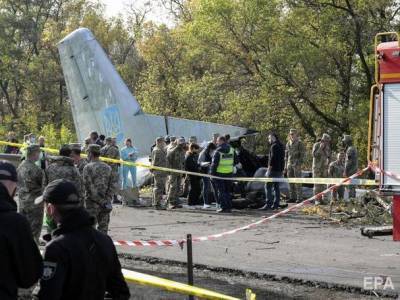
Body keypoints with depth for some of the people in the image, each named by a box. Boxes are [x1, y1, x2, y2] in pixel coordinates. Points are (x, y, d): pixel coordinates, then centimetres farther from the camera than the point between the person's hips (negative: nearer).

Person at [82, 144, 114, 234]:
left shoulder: (88, 168, -8)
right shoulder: (107, 168, 9)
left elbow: (89, 188, -15)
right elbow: (111, 187, 4)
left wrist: (102, 202, -13)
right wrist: (107, 201, -3)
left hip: (92, 203, -5)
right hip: (104, 204, 5)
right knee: (103, 229, 8)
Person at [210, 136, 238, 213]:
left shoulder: (218, 151, -12)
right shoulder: (231, 149, 5)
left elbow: (214, 163, -14)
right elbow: (236, 161, 11)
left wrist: (212, 172, -6)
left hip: (220, 173, -5)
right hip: (229, 173, 5)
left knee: (221, 191, 1)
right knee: (228, 191, 13)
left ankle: (223, 207, -4)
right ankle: (229, 207, 12)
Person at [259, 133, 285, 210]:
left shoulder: (274, 146, -12)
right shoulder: (281, 146, 18)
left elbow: (272, 158, -19)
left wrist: (269, 169, -15)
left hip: (273, 169, -10)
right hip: (279, 170, 10)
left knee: (268, 186, -9)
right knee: (276, 187, 10)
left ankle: (268, 204, -15)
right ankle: (276, 204, 10)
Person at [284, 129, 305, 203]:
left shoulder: (300, 143, -7)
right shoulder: (288, 144, 13)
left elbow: (302, 154, -11)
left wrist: (299, 165, -19)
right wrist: (285, 166, 13)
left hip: (297, 165, -6)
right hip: (289, 165, 6)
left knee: (298, 182, -8)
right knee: (291, 182, 5)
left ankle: (299, 198, -5)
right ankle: (292, 198, 10)